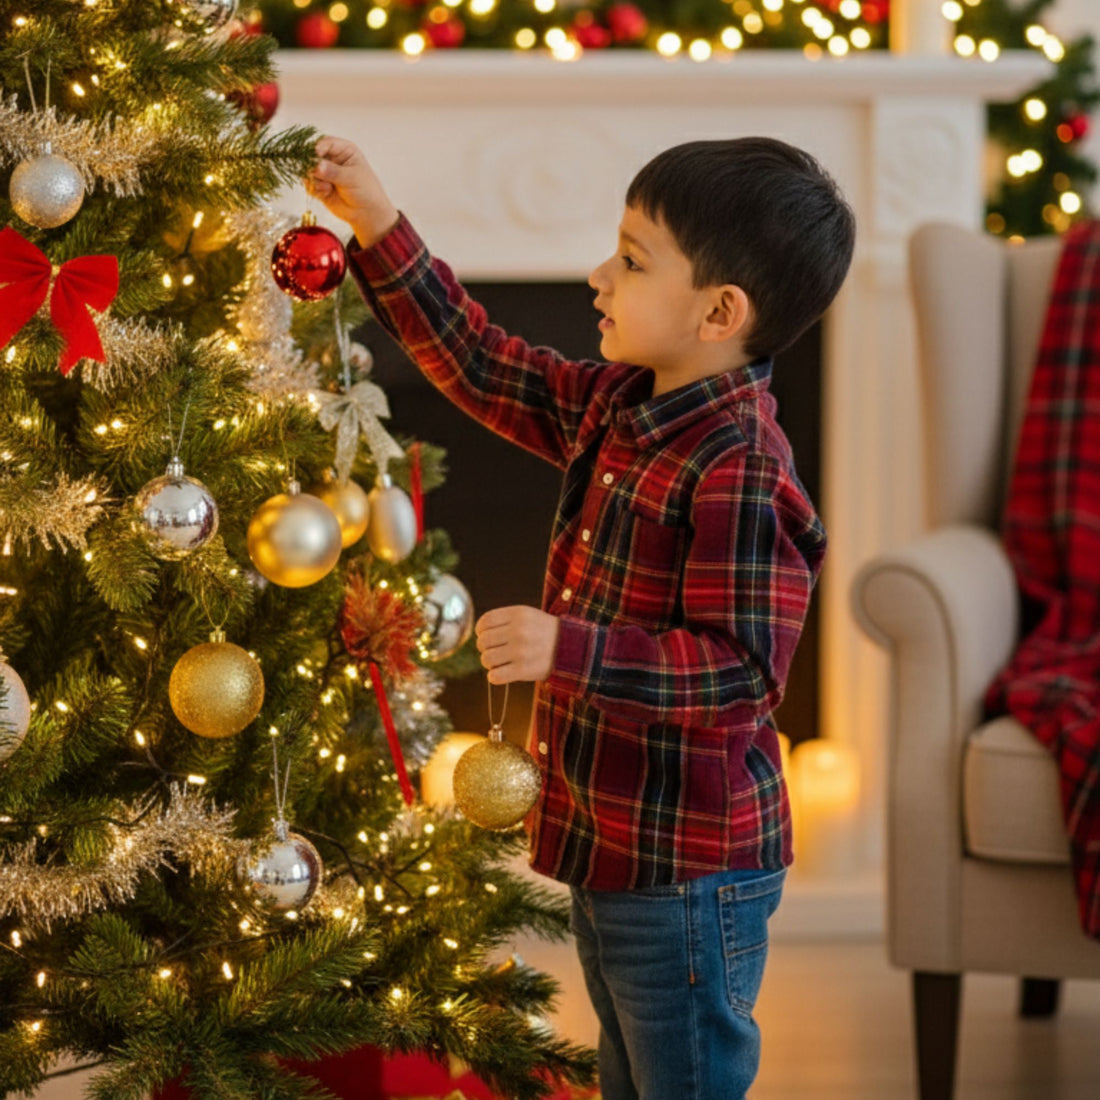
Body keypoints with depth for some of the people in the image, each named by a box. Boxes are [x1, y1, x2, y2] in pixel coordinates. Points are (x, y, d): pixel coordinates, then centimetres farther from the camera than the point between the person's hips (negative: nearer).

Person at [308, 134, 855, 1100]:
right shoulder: (615, 409, 4)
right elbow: (484, 369, 14)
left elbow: (739, 665, -28)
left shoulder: (740, 474, -25)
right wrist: (380, 229, 8)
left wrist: (568, 650, -32)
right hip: (606, 845, 10)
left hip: (687, 868, -10)